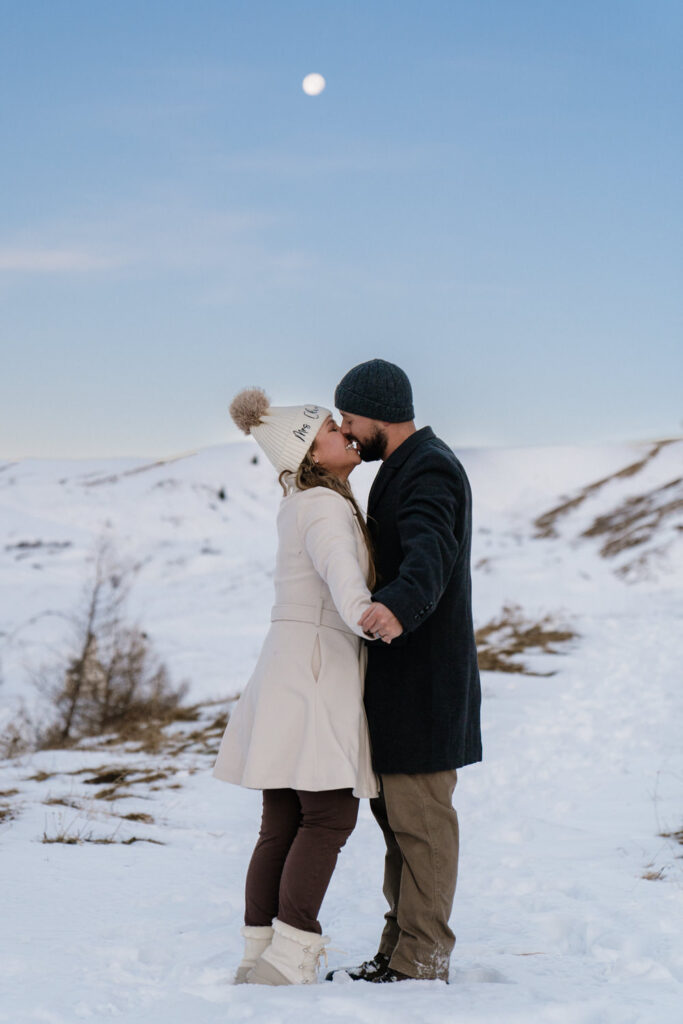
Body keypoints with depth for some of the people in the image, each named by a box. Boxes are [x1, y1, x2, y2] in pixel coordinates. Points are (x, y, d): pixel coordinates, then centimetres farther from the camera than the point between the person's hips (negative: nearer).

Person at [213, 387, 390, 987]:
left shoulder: (304, 504, 19)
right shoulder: (324, 508, -10)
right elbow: (338, 566, -33)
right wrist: (362, 611, -52)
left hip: (294, 663, 9)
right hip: (315, 662, -9)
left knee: (284, 821, 6)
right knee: (331, 814, -11)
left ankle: (260, 957, 7)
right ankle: (289, 956, -15)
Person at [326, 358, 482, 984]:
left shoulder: (429, 470, -16)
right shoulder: (404, 469, 18)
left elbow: (430, 553, -37)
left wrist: (399, 605, -54)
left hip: (424, 680, -11)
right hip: (397, 675, 11)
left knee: (419, 815, -5)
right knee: (396, 812, 14)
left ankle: (421, 961, 1)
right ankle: (400, 949, 22)